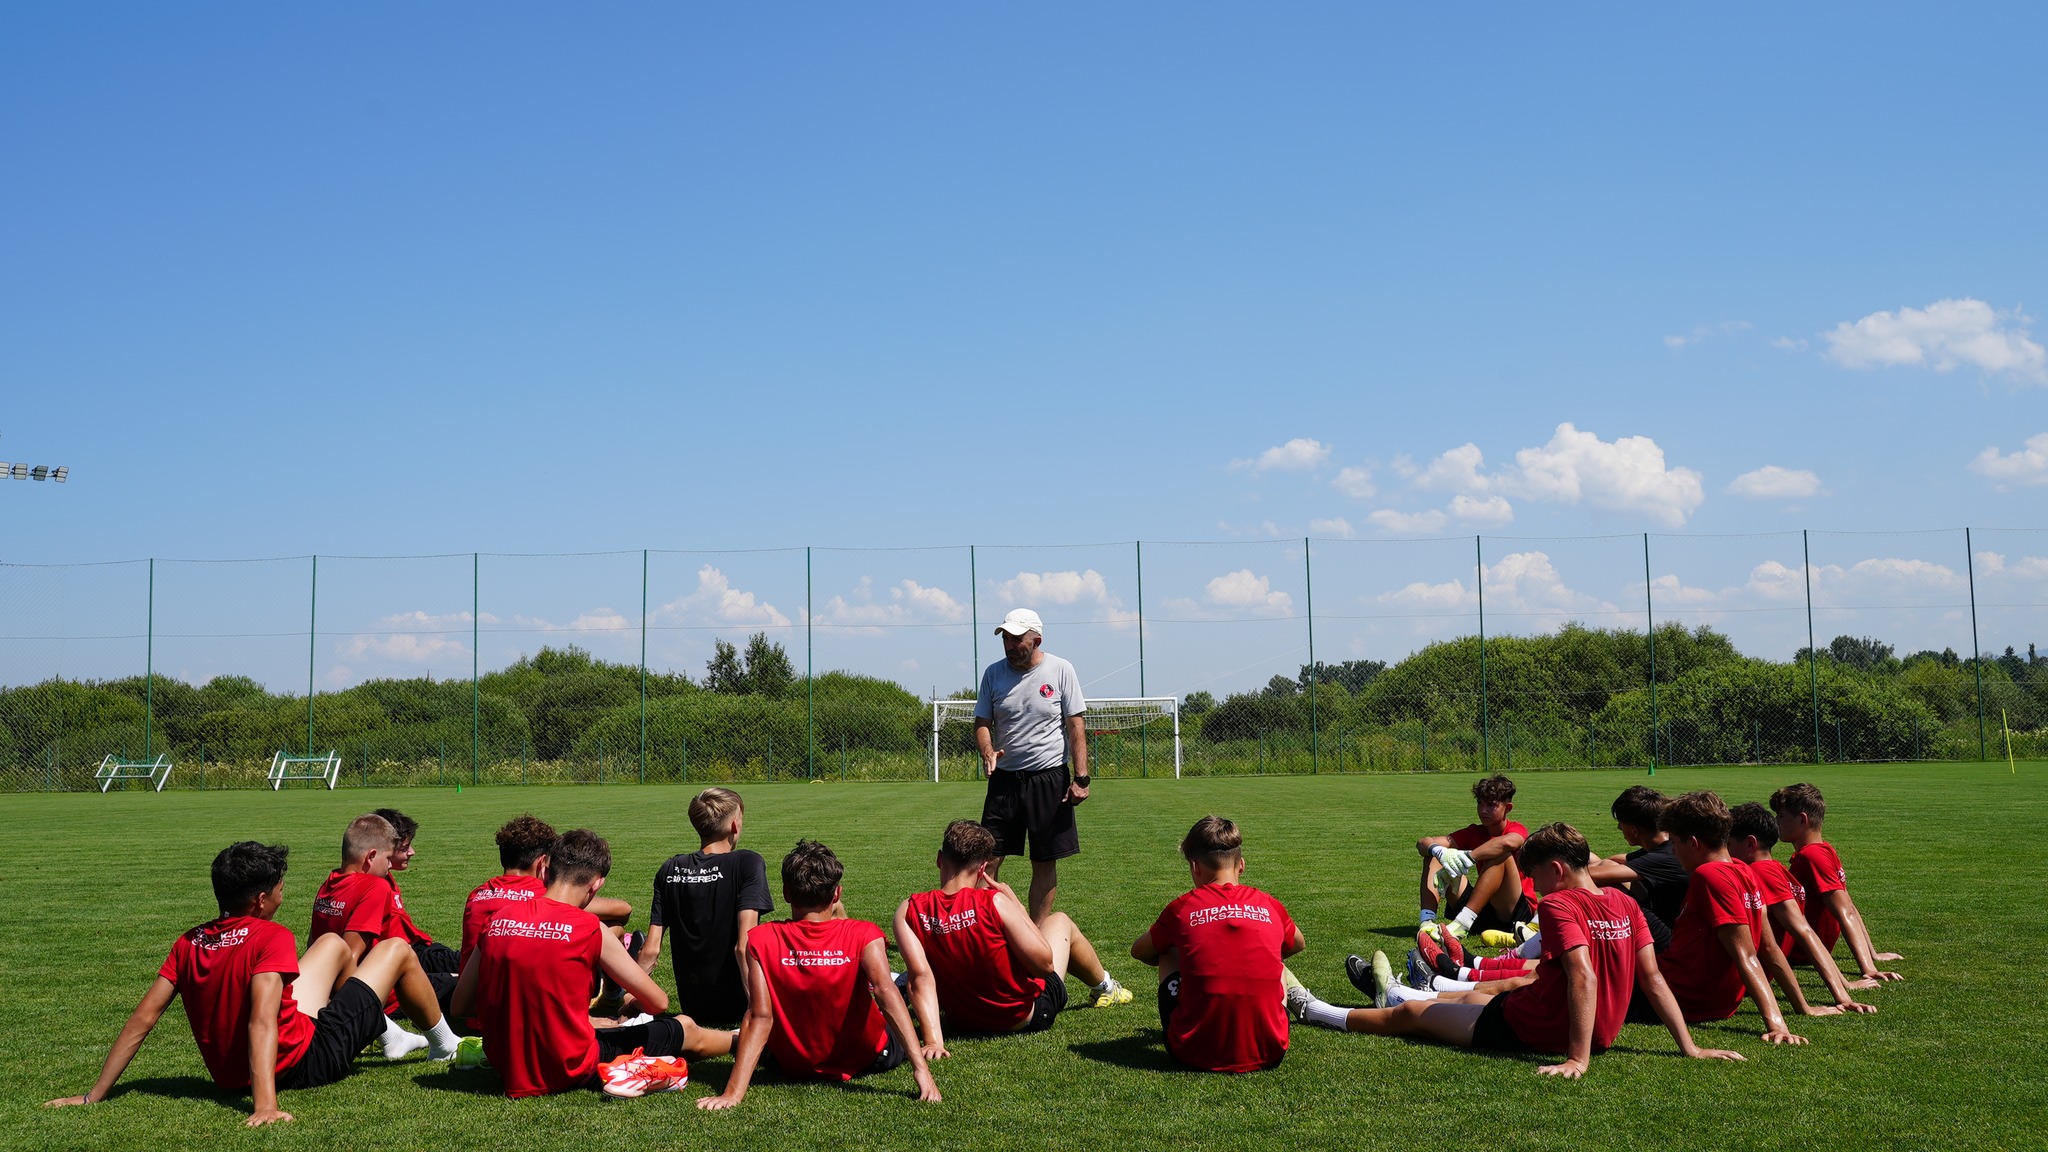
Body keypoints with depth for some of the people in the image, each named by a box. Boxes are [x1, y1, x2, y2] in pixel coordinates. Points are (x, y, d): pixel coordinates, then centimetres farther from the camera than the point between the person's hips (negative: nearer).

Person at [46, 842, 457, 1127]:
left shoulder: (188, 943, -5)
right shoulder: (271, 937, -25)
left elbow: (142, 1019, -7)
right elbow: (261, 1023, -36)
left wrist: (94, 1095, -3)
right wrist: (265, 1105, -44)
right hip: (305, 1061, -7)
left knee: (334, 944, 26)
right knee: (397, 949, 11)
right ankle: (445, 1044, 34)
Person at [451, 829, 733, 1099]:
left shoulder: (497, 919, -3)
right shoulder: (589, 928, -15)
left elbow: (460, 1006, 6)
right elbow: (657, 1002, -8)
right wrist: (629, 1003, 15)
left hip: (508, 1069, 6)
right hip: (570, 1071, -5)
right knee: (686, 1029, 16)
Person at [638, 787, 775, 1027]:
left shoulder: (670, 870, -1)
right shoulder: (748, 863, -14)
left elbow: (651, 950, -3)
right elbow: (744, 946, -25)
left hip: (692, 1007, 6)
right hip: (737, 1005, -6)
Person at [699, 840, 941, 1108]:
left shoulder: (761, 940, -20)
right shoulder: (863, 935, -21)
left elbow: (760, 1017, -28)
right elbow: (886, 992, -35)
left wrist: (734, 1091, -31)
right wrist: (921, 1068, -41)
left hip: (791, 1065, 1)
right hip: (866, 1061, 0)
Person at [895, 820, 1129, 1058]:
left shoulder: (909, 911, -17)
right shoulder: (994, 902, -27)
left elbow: (921, 977, -26)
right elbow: (1044, 963, -22)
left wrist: (933, 1041, -28)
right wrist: (1018, 907, -12)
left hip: (962, 1022, 3)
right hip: (1024, 1017, -3)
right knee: (1060, 920, 23)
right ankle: (1103, 988, 46)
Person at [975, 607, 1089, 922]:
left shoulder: (1060, 670, -2)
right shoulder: (993, 673, 4)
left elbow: (1076, 725, -2)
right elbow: (982, 722, 6)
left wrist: (1081, 778, -8)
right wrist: (987, 751, -16)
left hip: (1050, 778, -2)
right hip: (1004, 778, 2)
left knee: (1045, 862, 3)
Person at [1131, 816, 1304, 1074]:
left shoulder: (1182, 908, 1)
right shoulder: (1269, 906, 6)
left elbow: (1139, 952, 21)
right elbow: (1297, 945, 31)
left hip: (1196, 1054, -2)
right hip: (1268, 1052, 2)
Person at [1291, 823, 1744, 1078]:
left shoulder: (1560, 905, -24)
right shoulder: (1626, 905, -2)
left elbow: (1584, 977, -35)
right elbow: (1653, 979, -4)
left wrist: (1578, 1060, -36)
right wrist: (1689, 1047, -2)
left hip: (1529, 1031, -8)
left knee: (1409, 1015, 12)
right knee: (1477, 995, 35)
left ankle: (1312, 1010, 31)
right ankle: (1392, 993, 62)